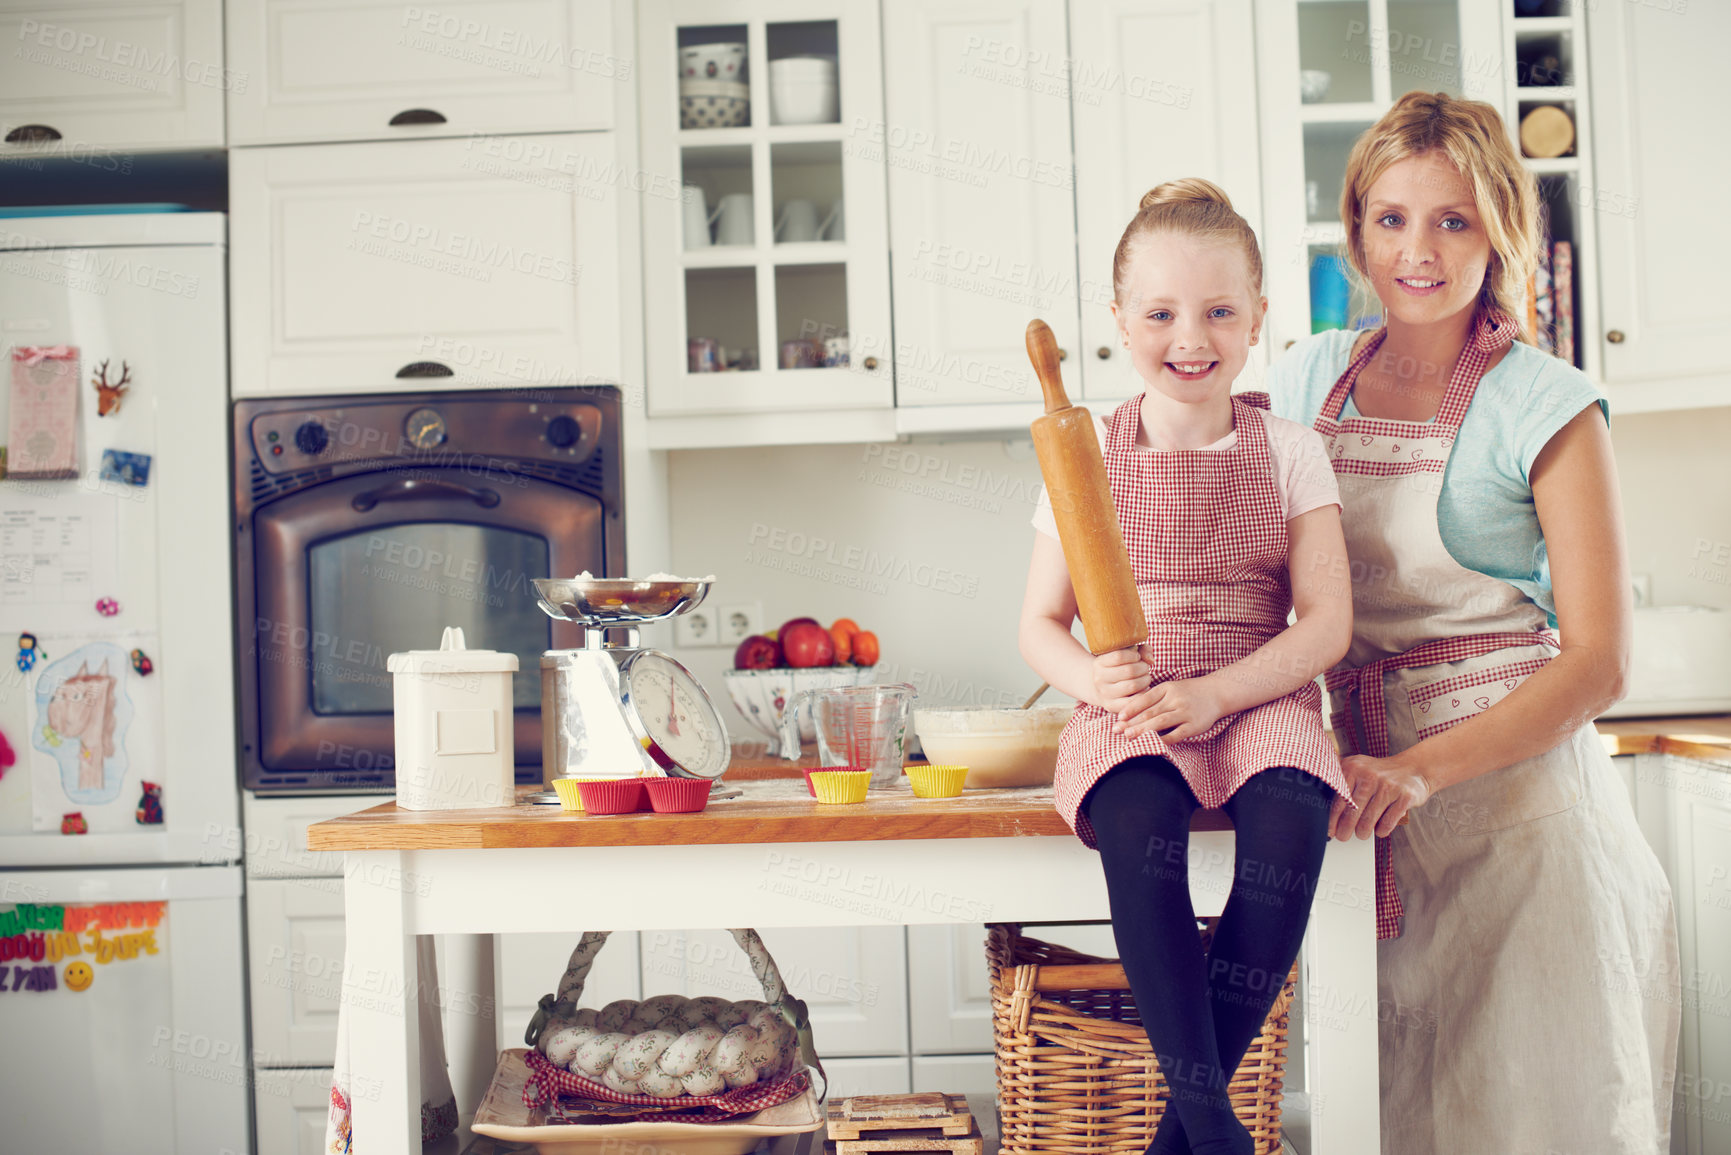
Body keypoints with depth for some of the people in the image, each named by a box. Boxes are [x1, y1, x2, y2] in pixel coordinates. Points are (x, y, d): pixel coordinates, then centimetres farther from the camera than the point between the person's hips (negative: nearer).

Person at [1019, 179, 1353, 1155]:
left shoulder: (1291, 453, 6)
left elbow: (1327, 623, -1)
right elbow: (1040, 624, 7)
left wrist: (1216, 693, -17)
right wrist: (1094, 679, -16)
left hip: (1258, 702, 1)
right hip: (1129, 717, 0)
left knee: (1291, 813, -32)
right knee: (1138, 816, -34)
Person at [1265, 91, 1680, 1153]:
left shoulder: (1548, 410, -7)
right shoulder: (1309, 381, 6)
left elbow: (1596, 664, -10)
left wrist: (1423, 769, -21)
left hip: (1513, 770, -4)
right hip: (1365, 769, 4)